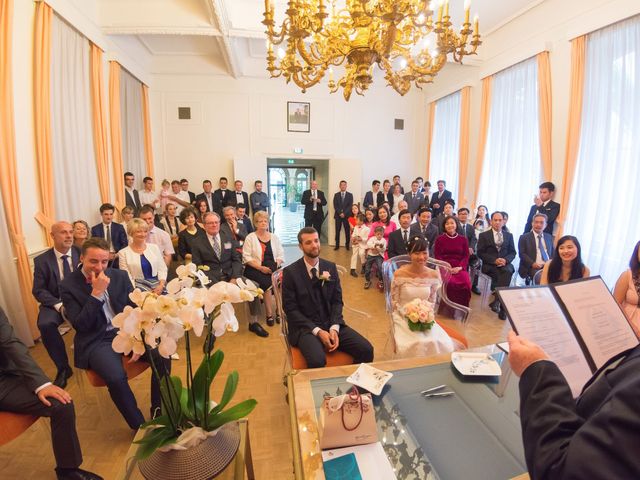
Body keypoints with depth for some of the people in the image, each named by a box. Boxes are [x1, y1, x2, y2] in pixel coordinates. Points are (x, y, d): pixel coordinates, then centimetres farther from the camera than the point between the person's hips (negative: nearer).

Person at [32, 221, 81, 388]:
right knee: (45, 324, -29)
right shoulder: (41, 260, -2)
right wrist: (59, 305, -19)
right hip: (55, 302, 1)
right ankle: (63, 368, -9)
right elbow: (38, 290, -3)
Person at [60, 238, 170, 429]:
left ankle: (158, 413, 2)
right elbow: (80, 325, -12)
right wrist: (96, 293, -21)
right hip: (96, 341, -3)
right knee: (116, 377, -30)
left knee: (163, 356, -20)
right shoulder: (68, 285, -5)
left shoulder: (119, 276, 4)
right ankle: (140, 426, -5)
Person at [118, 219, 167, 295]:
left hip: (157, 283, 2)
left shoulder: (154, 247, 11)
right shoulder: (123, 253, 4)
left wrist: (161, 285, -9)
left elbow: (162, 269, 7)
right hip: (138, 286, -2)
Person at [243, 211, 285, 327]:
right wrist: (261, 267, -15)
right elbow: (247, 257, -4)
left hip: (273, 269, 3)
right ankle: (269, 315, -16)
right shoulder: (250, 237, 3)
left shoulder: (274, 237, 14)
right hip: (255, 269, -3)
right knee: (268, 284, -30)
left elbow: (281, 255, 12)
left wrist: (276, 265, -8)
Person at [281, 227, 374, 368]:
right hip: (305, 327, -4)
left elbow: (337, 301, 6)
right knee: (317, 361, -32)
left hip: (331, 324, 4)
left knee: (366, 350, -13)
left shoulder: (330, 267, 6)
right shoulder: (290, 272, -6)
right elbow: (290, 309, -8)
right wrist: (317, 331, -16)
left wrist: (334, 328, -10)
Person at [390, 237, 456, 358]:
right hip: (404, 317, -3)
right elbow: (394, 302, -6)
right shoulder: (399, 274, -13)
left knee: (444, 345, -17)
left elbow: (432, 302, 6)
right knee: (414, 345, -27)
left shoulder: (434, 275, -3)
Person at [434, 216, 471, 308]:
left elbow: (466, 256, 9)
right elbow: (437, 256, 4)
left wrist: (460, 267, -10)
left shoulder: (463, 239, 13)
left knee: (466, 282, -27)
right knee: (450, 282, -31)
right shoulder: (439, 239, 9)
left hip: (459, 268, 2)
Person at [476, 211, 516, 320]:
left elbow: (512, 252, 11)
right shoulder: (484, 235, 8)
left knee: (508, 271, -33)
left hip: (505, 264, 2)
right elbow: (480, 253, -1)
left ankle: (497, 300, -33)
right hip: (490, 265, -2)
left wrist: (505, 260, -12)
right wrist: (494, 260, -15)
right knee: (498, 274, -33)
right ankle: (502, 306, -28)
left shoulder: (509, 235, 17)